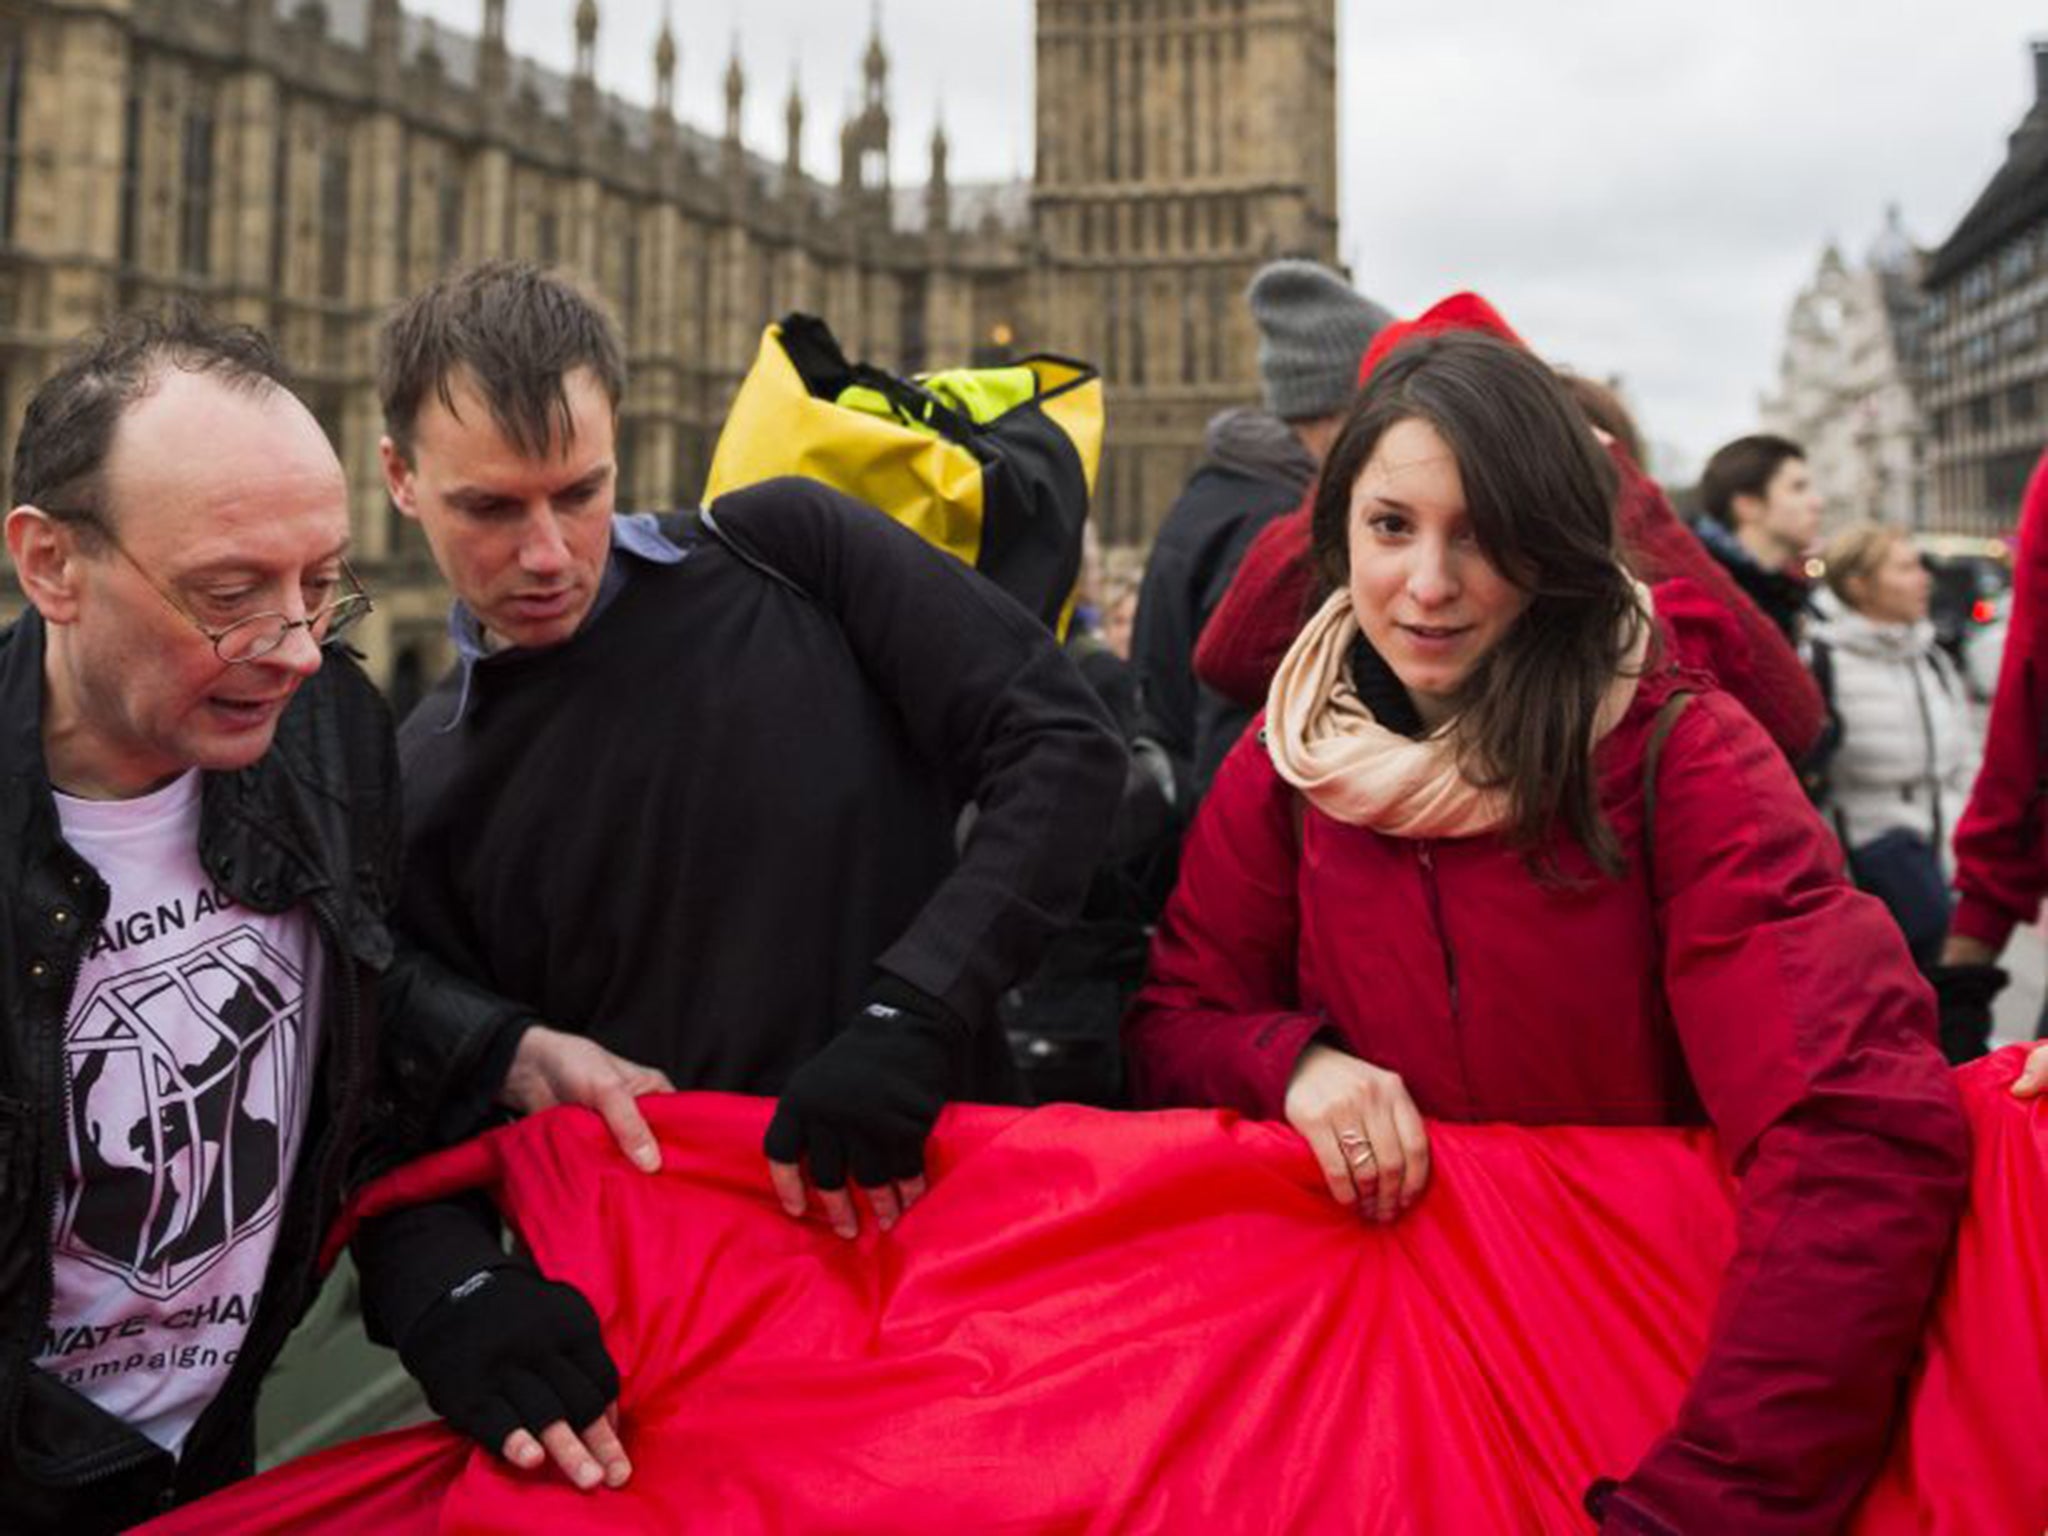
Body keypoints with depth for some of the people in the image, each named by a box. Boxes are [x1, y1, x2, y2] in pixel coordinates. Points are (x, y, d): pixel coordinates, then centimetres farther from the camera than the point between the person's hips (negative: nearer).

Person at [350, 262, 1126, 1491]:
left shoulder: (788, 555, -3)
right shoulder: (419, 802, 0)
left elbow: (1064, 744, -8)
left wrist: (909, 1015, -19)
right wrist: (454, 1295, -22)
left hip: (950, 1211, 0)